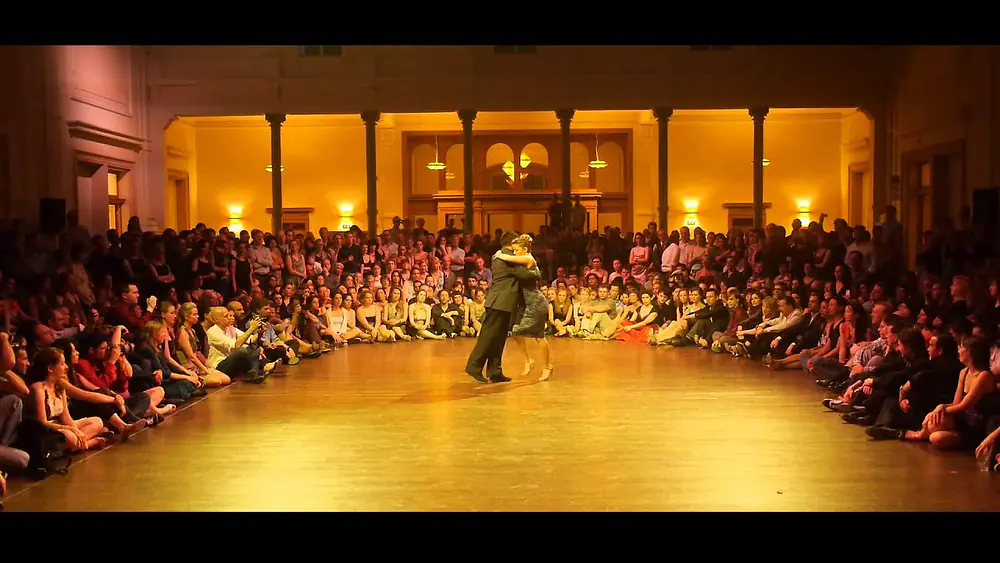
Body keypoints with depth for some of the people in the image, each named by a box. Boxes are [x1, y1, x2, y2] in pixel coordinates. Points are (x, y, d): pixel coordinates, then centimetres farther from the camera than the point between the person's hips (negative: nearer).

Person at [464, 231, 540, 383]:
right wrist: (536, 273, 2)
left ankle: (495, 372, 11)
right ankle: (474, 366, -5)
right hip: (501, 302, -10)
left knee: (498, 338, 9)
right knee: (489, 335, -7)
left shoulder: (498, 256, 19)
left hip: (498, 302, 10)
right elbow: (524, 274, -16)